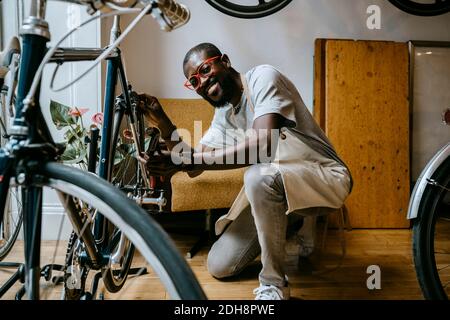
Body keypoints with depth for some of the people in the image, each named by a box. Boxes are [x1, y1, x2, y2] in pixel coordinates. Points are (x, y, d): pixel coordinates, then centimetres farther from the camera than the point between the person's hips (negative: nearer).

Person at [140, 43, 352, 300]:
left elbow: (262, 145, -30)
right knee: (219, 267, 4)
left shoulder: (263, 77, -15)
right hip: (273, 185, 7)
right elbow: (193, 166, 5)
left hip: (324, 174, -7)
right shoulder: (223, 115, 7)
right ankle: (284, 226, 26)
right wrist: (162, 121, -3)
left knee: (259, 176, -40)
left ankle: (274, 286, -19)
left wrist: (192, 160, -28)